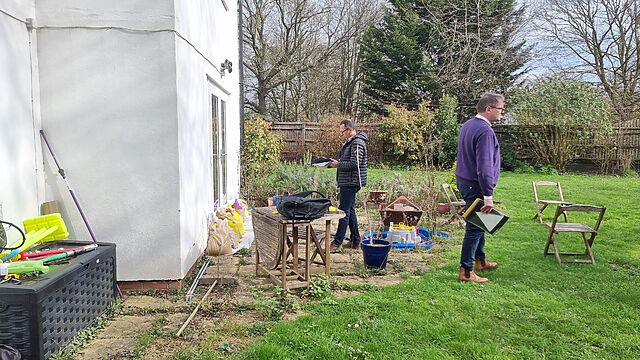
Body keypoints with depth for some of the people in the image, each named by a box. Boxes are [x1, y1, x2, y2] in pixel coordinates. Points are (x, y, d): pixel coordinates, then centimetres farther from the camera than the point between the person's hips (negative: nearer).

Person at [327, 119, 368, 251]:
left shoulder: (357, 143, -16)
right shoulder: (350, 142, 17)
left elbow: (354, 164, -23)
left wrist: (338, 164, -14)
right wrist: (336, 162, 8)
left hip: (351, 182, -11)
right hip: (347, 182, 11)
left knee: (344, 211, -8)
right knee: (350, 211, 15)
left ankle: (337, 242, -4)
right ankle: (355, 241, 22)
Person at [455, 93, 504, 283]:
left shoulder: (467, 125, 12)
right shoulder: (485, 131, -20)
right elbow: (484, 166, -26)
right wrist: (488, 196, -24)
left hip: (464, 181, 10)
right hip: (475, 185, -10)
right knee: (475, 227, -3)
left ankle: (480, 260, 35)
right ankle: (466, 271, 2)